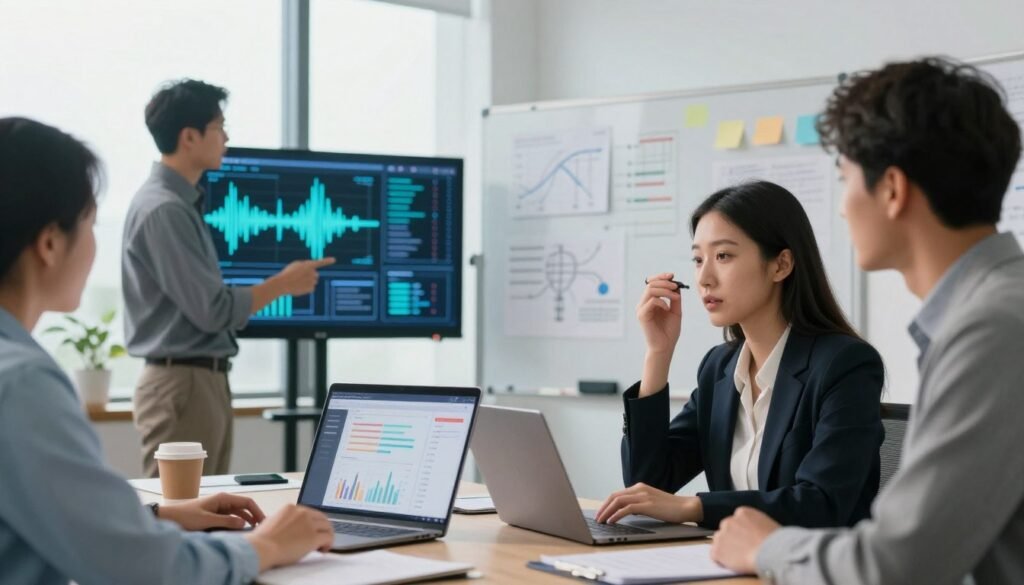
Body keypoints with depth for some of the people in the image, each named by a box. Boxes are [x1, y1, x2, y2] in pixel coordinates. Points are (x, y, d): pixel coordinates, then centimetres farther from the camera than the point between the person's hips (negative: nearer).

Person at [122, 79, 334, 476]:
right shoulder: (164, 209, -17)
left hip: (205, 381, 10)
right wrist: (281, 283, -7)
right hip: (183, 385, -10)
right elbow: (212, 310, -18)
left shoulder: (181, 203, 14)